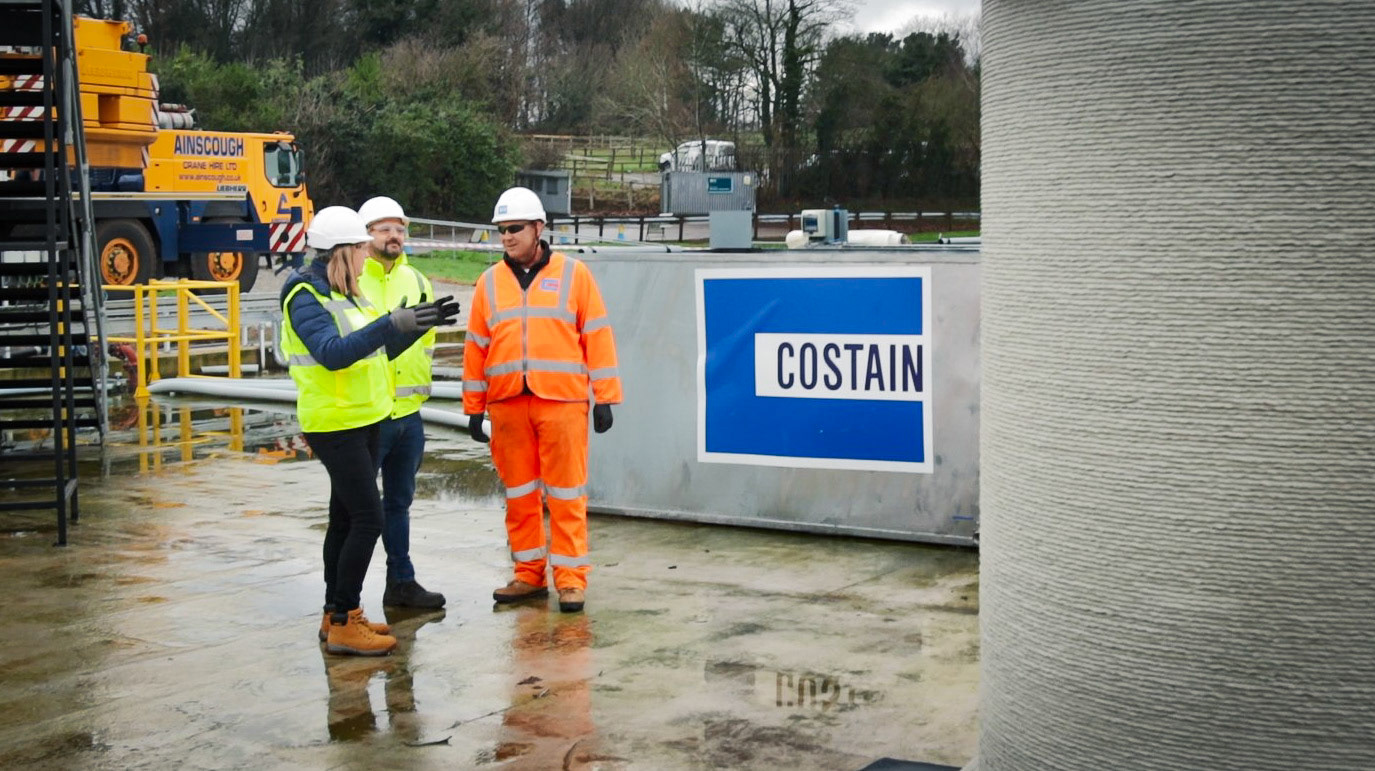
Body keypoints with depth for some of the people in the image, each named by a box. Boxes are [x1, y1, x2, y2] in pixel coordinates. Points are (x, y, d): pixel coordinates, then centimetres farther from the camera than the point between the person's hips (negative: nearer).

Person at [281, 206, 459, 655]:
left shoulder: (346, 294, 13)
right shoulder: (306, 296, -16)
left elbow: (380, 350, 16)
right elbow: (333, 353, -30)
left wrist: (421, 323, 6)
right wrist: (391, 324, -38)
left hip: (363, 421, 9)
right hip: (334, 425, -9)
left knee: (346, 518, 13)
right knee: (368, 519, -12)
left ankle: (335, 614, 21)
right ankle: (343, 624, -6)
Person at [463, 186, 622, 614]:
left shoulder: (573, 274, 3)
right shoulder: (490, 282, 11)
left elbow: (597, 336, 1)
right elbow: (476, 346, 13)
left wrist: (605, 397, -3)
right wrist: (474, 408, 10)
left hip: (562, 402, -3)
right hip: (507, 403, 3)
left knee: (566, 493, -2)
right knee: (519, 492, 9)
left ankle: (571, 578, 5)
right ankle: (529, 574, 19)